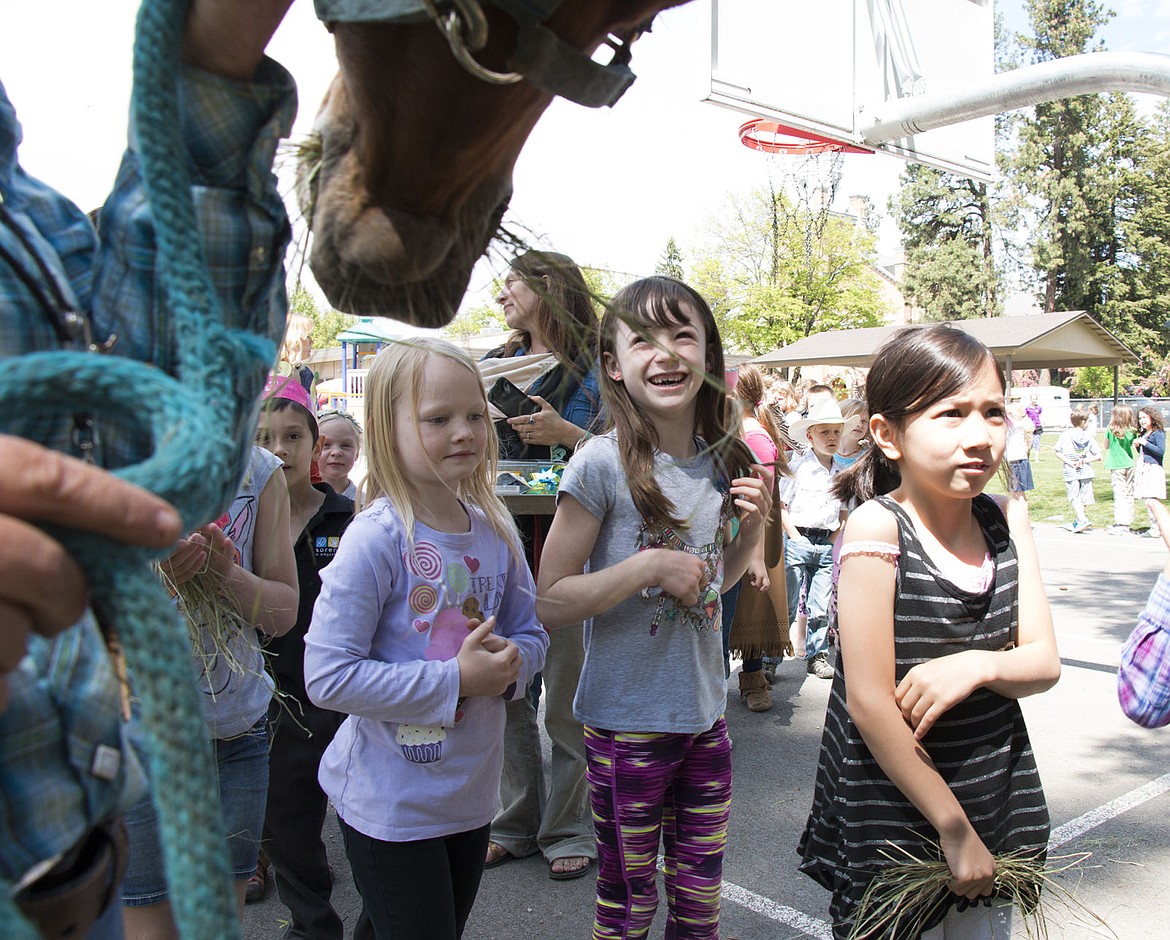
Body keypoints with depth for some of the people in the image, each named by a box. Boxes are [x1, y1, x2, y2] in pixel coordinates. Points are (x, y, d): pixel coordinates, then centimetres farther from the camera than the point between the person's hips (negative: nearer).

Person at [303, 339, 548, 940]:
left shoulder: (496, 531, -1)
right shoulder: (377, 539, -21)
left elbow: (530, 632, 9)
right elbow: (327, 677, -23)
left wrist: (512, 663, -13)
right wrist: (455, 680, -24)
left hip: (472, 794, 7)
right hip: (389, 802, -6)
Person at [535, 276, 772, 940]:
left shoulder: (725, 462, 1)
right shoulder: (602, 465, -16)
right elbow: (551, 603, -14)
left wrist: (753, 528, -3)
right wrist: (648, 566, -24)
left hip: (706, 716, 5)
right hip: (627, 720, -4)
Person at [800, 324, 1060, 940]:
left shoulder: (1008, 519, -3)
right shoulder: (877, 527, -20)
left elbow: (1044, 662, 0)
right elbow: (870, 703, -21)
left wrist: (977, 664, -22)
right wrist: (953, 828, -16)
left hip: (997, 794, 5)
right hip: (894, 813, -5)